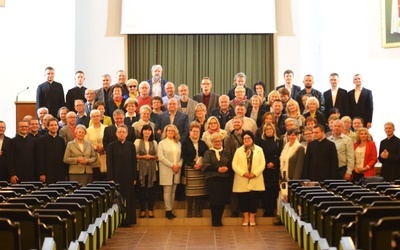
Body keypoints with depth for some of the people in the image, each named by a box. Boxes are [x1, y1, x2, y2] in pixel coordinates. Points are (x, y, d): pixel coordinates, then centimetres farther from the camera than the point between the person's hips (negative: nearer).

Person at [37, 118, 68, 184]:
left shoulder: (61, 140, 13)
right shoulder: (42, 140, 2)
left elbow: (64, 157, 12)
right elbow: (40, 158, -3)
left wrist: (66, 173, 7)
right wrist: (41, 173, -10)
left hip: (61, 174, 3)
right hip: (48, 174, -3)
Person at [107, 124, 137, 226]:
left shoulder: (131, 146, 7)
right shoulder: (111, 146, 2)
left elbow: (134, 162, 7)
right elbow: (109, 163, -2)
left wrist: (135, 177, 2)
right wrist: (110, 178, -8)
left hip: (128, 177, 2)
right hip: (116, 177, -2)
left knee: (128, 199, 3)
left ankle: (127, 220, 10)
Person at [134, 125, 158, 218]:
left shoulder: (154, 142, 12)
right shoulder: (137, 141, 5)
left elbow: (157, 156, 10)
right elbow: (134, 155, 1)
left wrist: (151, 156, -8)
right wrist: (143, 157, -12)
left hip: (152, 168, 2)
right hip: (141, 168, -2)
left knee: (151, 189, 1)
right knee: (142, 189, -1)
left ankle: (150, 210, 10)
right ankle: (142, 210, 8)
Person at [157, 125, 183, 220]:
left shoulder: (178, 143, 13)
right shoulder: (162, 143, 1)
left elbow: (181, 156, 11)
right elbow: (161, 157, -9)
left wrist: (179, 165, -8)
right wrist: (172, 165, -14)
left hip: (176, 171, 4)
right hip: (166, 171, -4)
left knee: (173, 191, 6)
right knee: (167, 191, -5)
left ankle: (170, 209, 11)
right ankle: (168, 211, -1)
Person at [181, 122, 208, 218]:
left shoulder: (203, 143, 15)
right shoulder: (185, 143, 5)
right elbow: (184, 157, -3)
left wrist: (202, 164, -8)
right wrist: (193, 165, -13)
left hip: (201, 169, 3)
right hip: (190, 169, -3)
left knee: (200, 190, 0)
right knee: (190, 190, -5)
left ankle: (198, 210, 8)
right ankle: (190, 210, 2)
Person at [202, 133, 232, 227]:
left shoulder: (226, 153, 17)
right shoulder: (208, 153, 8)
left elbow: (231, 164, 10)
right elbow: (205, 165, -6)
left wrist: (227, 168, -12)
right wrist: (217, 169, -15)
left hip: (225, 180, 3)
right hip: (213, 180, -3)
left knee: (223, 200, 0)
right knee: (214, 200, -5)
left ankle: (219, 219, 14)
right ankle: (214, 220, 8)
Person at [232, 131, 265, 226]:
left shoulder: (259, 150, 7)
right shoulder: (239, 150, 9)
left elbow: (262, 164, 1)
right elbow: (234, 164, 0)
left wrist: (255, 173, -12)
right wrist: (243, 173, -13)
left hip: (255, 180, -1)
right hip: (242, 180, 1)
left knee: (254, 198, -1)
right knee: (243, 199, 1)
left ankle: (252, 218, 11)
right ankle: (246, 218, 12)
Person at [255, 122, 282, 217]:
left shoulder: (278, 142, 10)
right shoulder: (260, 141, 7)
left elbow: (280, 156, 5)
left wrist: (273, 163, -8)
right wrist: (266, 165, -7)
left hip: (275, 170, 1)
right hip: (264, 170, -1)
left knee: (274, 190, -3)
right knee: (265, 189, -3)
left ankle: (272, 209, 3)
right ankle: (266, 209, 3)